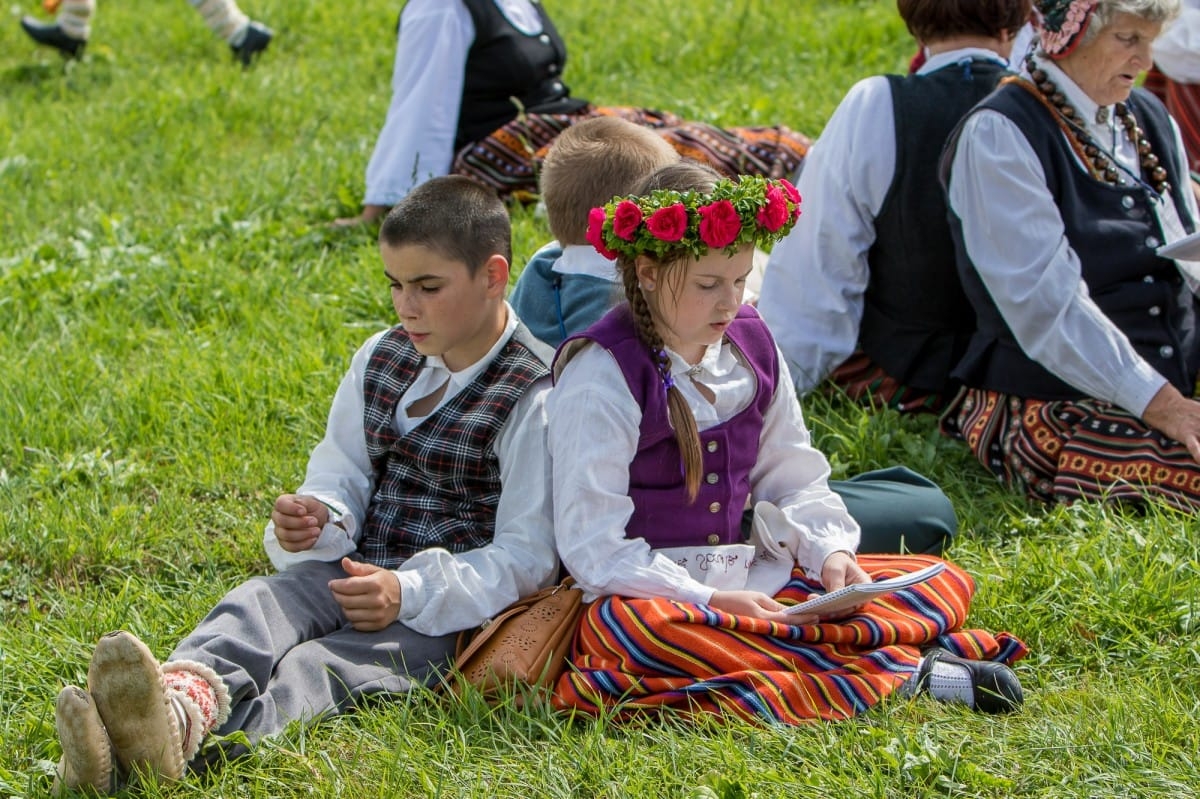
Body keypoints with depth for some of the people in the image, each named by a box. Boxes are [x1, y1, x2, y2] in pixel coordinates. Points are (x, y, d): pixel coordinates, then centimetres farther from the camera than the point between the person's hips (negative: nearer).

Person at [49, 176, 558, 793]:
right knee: (256, 605, -29)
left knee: (315, 669, -35)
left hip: (449, 610, -6)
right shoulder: (381, 359, 16)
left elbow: (526, 557, -10)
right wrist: (317, 519, -4)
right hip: (352, 572, 6)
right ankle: (186, 693, -66)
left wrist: (409, 594, -24)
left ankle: (179, 738, -67)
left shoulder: (532, 399, -7)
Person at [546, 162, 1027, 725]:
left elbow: (794, 481, 16)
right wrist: (708, 603, -23)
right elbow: (593, 544, -14)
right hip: (649, 596, -6)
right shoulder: (602, 375, -10)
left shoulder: (750, 346, 9)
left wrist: (830, 550, -4)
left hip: (754, 583, 6)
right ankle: (906, 673, -40)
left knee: (944, 584, -2)